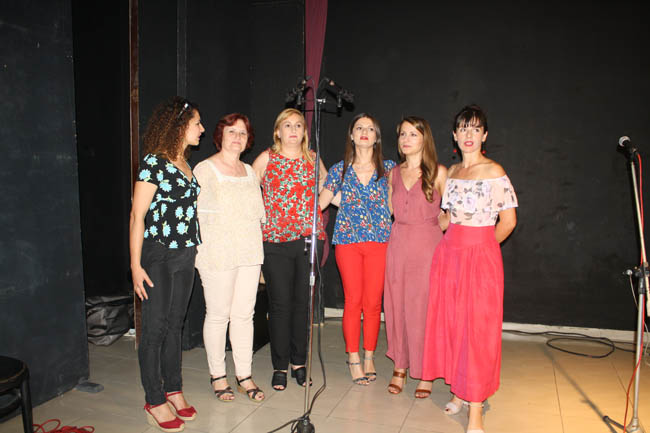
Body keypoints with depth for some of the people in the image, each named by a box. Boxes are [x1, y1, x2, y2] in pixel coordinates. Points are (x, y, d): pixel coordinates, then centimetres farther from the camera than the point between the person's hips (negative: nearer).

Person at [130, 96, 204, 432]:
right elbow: (137, 216, -12)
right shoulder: (154, 162, -10)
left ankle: (174, 390, 26)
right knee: (154, 327, 2)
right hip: (157, 256, -7)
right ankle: (154, 401, 15)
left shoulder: (187, 165, 12)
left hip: (185, 256, 7)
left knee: (175, 325, 14)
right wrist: (136, 266, -15)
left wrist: (195, 250, 9)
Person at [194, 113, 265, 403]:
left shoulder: (249, 171, 15)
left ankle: (244, 374, 19)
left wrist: (258, 251, 15)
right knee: (218, 315, 3)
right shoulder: (205, 169, -3)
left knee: (244, 314, 8)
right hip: (217, 255, -5)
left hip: (249, 254, 5)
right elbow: (192, 211, -6)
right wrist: (199, 249, -10)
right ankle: (217, 375, 18)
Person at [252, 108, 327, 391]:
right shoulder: (266, 158, 5)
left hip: (308, 240, 2)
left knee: (303, 301, 6)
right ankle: (280, 366, 14)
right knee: (280, 303, 1)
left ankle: (299, 362, 21)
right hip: (275, 241, -2)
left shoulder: (312, 159, 12)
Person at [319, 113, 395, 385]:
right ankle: (353, 359, 16)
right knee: (353, 301, 3)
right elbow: (320, 203, 9)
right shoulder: (340, 169, 6)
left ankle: (369, 357, 20)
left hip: (380, 240, 0)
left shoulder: (389, 168, 6)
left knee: (373, 302, 3)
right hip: (348, 240, 0)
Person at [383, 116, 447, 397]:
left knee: (424, 307, 0)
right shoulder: (394, 173, 12)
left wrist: (431, 228, -4)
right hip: (398, 245, 4)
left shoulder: (438, 172, -2)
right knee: (397, 305, 7)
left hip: (428, 246, -4)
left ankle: (425, 373, 16)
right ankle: (400, 367, 22)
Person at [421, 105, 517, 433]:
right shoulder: (452, 171, 11)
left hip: (481, 258, -6)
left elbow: (508, 221, -6)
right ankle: (460, 391, 27)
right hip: (449, 255, 6)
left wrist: (480, 246, 2)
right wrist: (458, 246, 10)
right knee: (450, 323, 10)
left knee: (478, 328, -2)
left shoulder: (493, 171, -7)